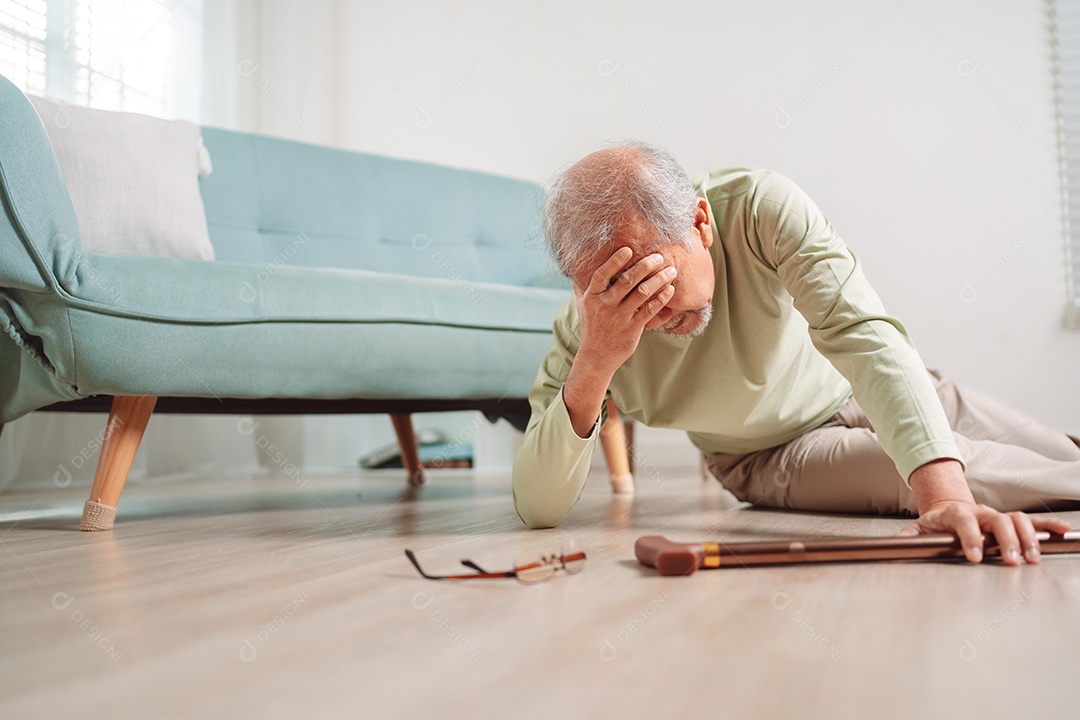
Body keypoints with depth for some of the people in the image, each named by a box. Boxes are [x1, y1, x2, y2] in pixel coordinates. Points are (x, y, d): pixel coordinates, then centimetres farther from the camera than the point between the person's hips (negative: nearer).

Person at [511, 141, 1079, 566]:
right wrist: (593, 366, -46)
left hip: (869, 393, 1)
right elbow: (536, 510, -29)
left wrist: (947, 497, -53)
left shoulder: (760, 207, -31)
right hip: (772, 457, -1)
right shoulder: (586, 323, -27)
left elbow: (861, 333, -39)